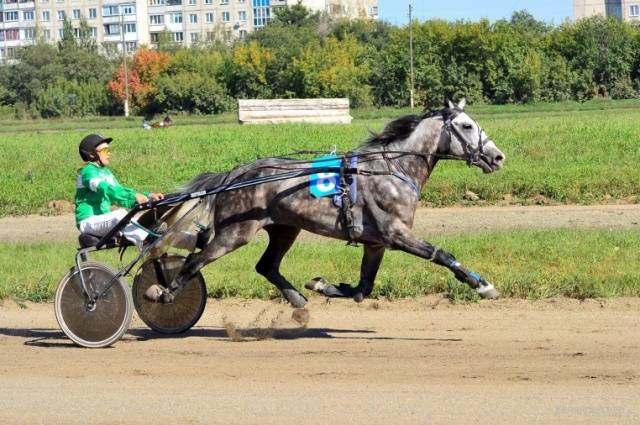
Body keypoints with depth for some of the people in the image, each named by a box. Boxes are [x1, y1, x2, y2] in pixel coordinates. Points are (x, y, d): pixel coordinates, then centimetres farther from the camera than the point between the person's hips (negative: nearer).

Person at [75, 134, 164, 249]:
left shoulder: (106, 172, 19)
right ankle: (146, 244, -50)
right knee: (120, 214, -33)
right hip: (88, 221, -10)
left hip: (104, 220, 10)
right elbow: (105, 189, -29)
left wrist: (148, 196, 1)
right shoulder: (88, 171, -12)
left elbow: (120, 191, 16)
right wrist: (134, 196, -41)